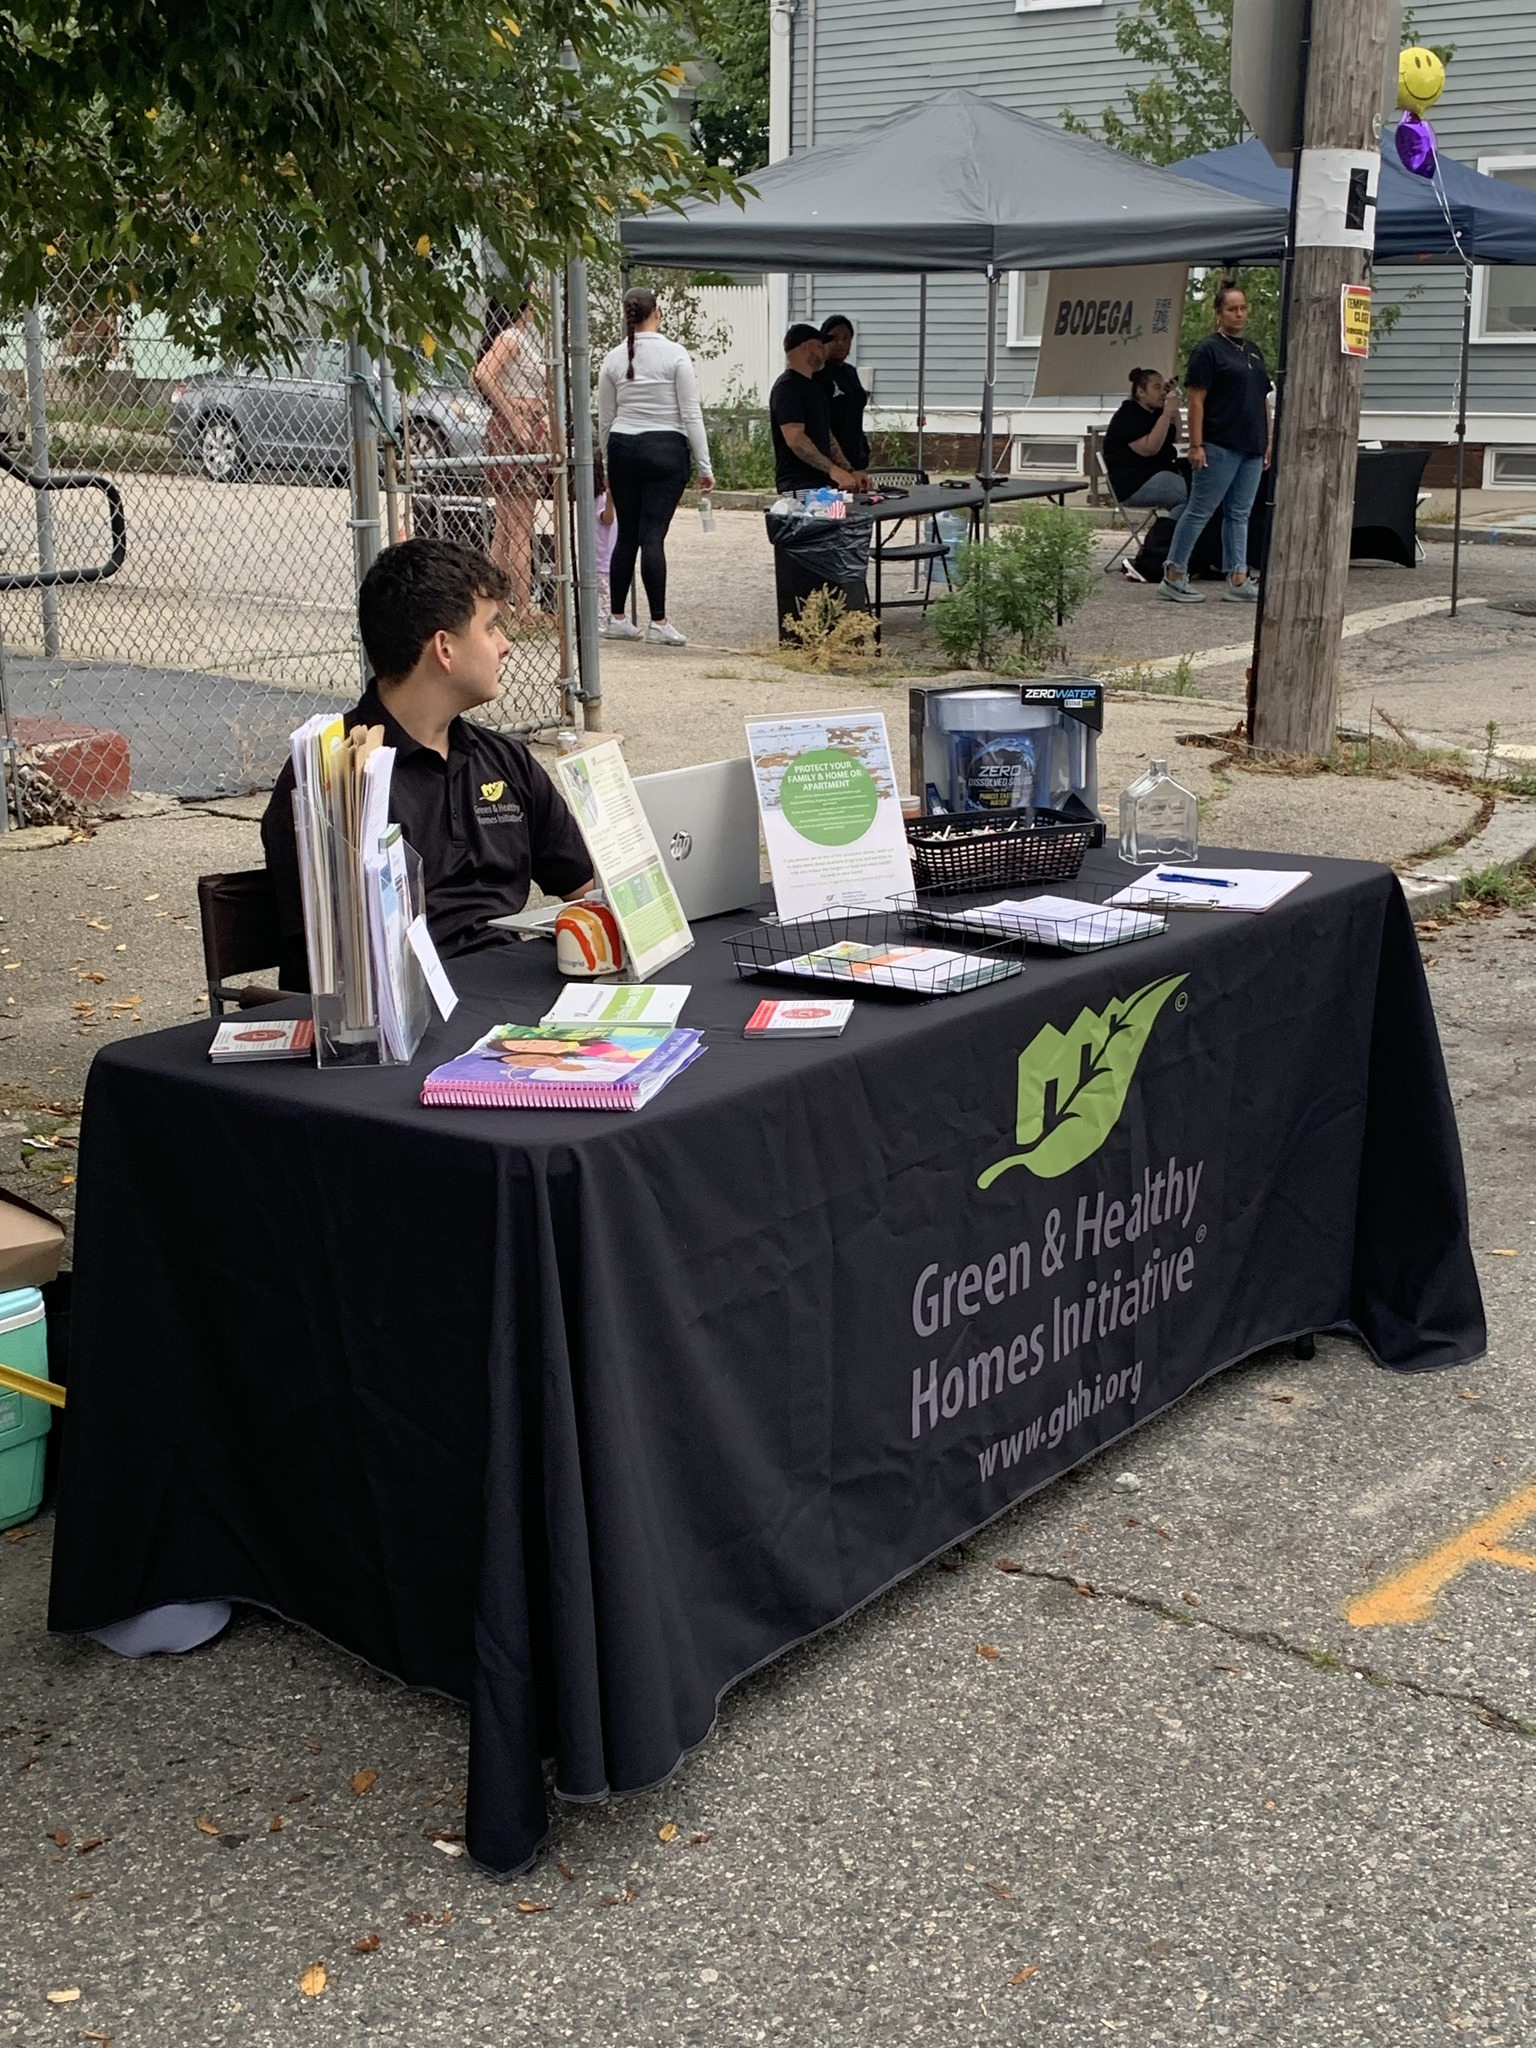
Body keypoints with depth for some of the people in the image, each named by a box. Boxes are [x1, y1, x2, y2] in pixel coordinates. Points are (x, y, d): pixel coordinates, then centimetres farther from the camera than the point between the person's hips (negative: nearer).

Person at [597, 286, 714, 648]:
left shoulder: (613, 358, 5)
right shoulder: (674, 354, -6)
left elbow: (605, 419, 10)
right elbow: (691, 414, -6)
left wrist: (609, 463, 21)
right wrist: (705, 466, -3)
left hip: (623, 448, 4)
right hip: (665, 451, -4)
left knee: (626, 535, 11)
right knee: (652, 536, -6)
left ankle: (618, 618, 14)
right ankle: (659, 621, -7)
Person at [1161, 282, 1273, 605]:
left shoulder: (1253, 352, 17)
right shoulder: (1209, 350, -6)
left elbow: (1264, 400, 20)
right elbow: (1196, 400, -11)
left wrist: (1269, 441, 14)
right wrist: (1196, 445, -16)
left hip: (1252, 449, 8)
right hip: (1220, 447, -8)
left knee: (1239, 515, 8)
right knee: (1200, 511, -4)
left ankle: (1238, 580, 9)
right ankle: (1174, 576, 3)